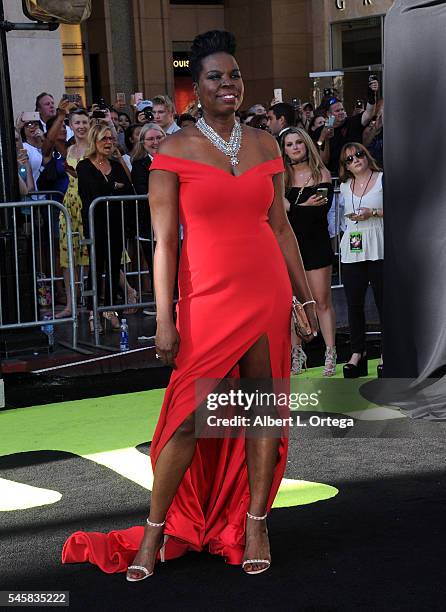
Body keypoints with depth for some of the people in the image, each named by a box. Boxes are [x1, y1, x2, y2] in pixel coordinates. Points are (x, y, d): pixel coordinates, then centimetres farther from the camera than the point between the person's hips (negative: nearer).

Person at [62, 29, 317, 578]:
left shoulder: (263, 144, 9)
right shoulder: (175, 151, -2)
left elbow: (280, 226, 14)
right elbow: (165, 242, -5)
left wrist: (306, 295, 13)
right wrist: (164, 321, -8)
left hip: (268, 294, 4)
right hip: (207, 299, -3)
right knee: (188, 418, -3)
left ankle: (254, 523, 20)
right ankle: (155, 533, 12)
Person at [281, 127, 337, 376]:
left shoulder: (322, 174, 3)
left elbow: (323, 209, -8)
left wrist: (293, 209, -11)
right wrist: (305, 206, -15)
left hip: (316, 243, -2)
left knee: (322, 301, -2)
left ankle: (331, 353, 2)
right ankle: (297, 353, 10)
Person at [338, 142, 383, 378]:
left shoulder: (383, 180, 0)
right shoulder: (345, 186, 14)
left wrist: (373, 213, -13)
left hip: (378, 250, -4)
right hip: (352, 251, 5)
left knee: (383, 301, -4)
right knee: (354, 303, 5)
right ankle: (357, 353, 14)